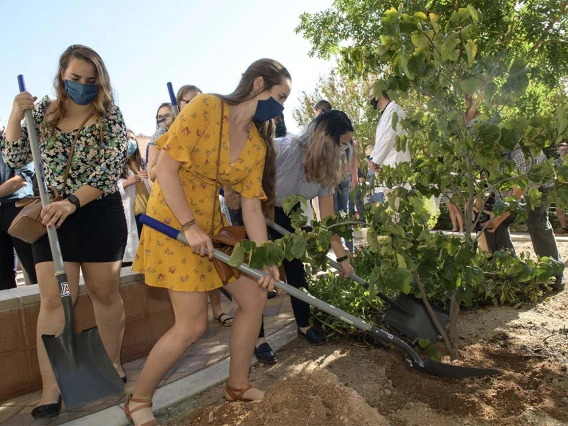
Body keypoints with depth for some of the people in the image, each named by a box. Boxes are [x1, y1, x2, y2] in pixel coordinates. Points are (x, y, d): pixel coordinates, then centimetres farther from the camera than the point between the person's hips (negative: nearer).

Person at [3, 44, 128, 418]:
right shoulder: (43, 111, 7)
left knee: (105, 293, 9)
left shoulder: (110, 115, -3)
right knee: (54, 299, -2)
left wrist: (72, 201, -22)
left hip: (102, 214, -2)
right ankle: (51, 389, 5)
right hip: (53, 216, 2)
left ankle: (113, 365, 27)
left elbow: (110, 169, -13)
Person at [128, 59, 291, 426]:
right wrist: (190, 226, -23)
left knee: (255, 298, 6)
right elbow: (166, 168, -18)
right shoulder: (205, 108, -15)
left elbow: (252, 205, -1)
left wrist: (266, 259, -9)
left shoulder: (258, 144, 3)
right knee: (193, 325, -8)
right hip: (174, 220, -7)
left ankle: (238, 386, 25)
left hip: (214, 224, 8)